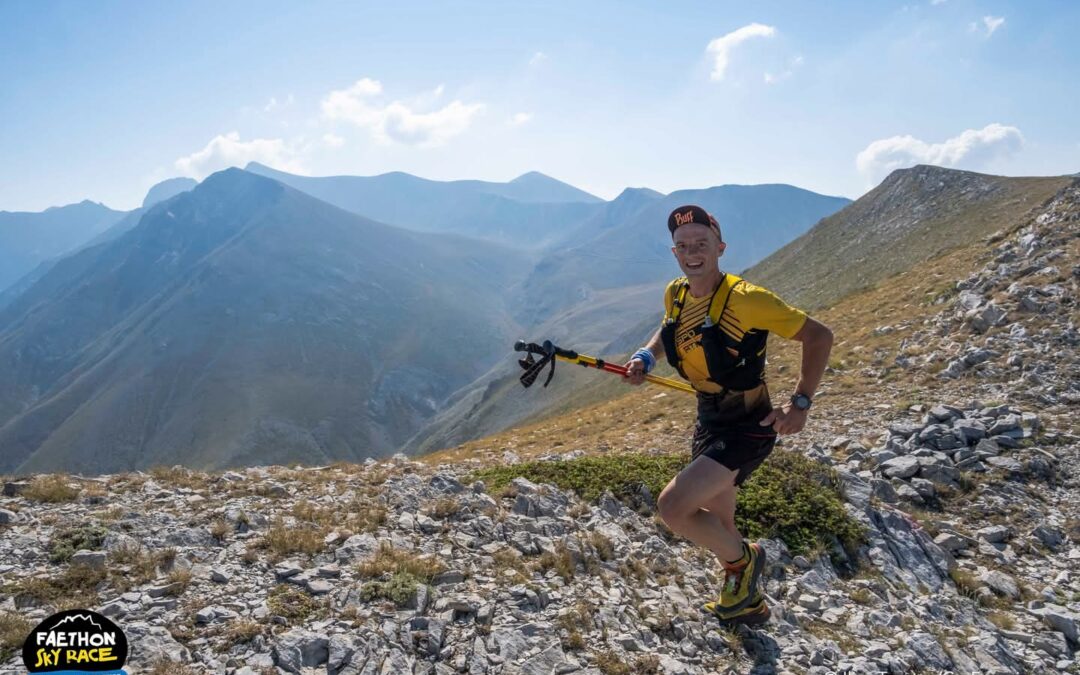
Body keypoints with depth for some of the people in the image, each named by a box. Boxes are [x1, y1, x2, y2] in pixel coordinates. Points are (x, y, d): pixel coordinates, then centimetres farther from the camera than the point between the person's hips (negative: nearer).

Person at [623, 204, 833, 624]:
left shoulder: (745, 299, -23)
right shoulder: (675, 295, -2)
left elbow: (818, 335, -16)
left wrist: (800, 403, -24)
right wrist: (647, 356, 0)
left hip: (747, 429, -7)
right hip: (708, 422, 7)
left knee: (673, 506, -21)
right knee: (718, 528, 20)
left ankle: (743, 559, 7)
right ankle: (745, 602, 47)